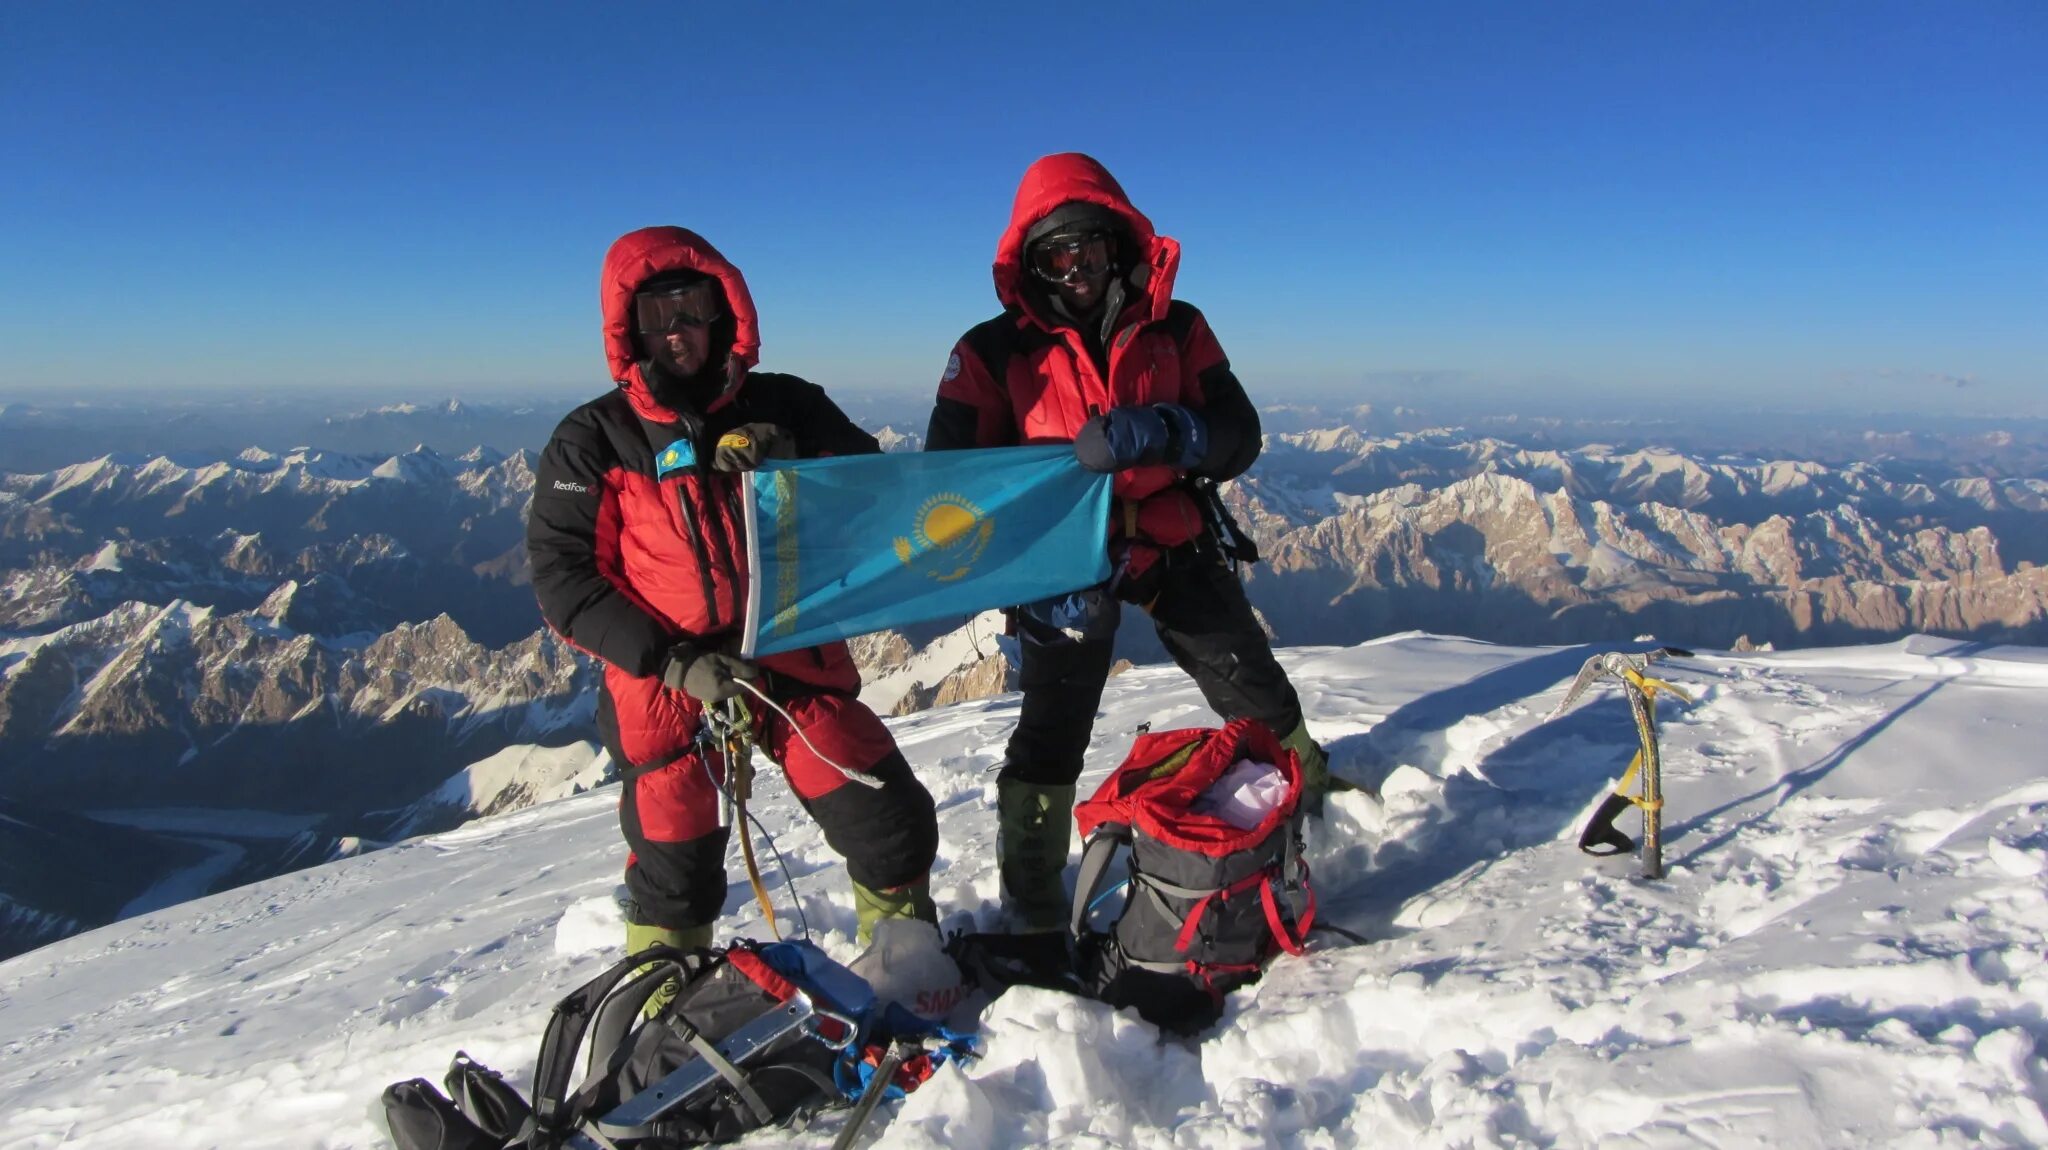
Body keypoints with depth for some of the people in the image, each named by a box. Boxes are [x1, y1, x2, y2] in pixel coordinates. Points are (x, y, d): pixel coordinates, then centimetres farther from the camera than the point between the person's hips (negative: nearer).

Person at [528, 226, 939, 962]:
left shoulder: (789, 409, 3)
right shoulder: (593, 441, -1)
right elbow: (564, 577, -5)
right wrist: (673, 661, -17)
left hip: (795, 666, 1)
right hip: (667, 688, -1)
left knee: (893, 823, 0)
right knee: (675, 872, 10)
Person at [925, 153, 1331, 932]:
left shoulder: (1176, 330, 1)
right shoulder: (994, 352, -6)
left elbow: (1239, 436, -4)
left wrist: (1161, 431, -27)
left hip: (1175, 543, 2)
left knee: (1260, 698, 12)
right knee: (1051, 734, 0)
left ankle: (1313, 803, 41)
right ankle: (1033, 907, 19)